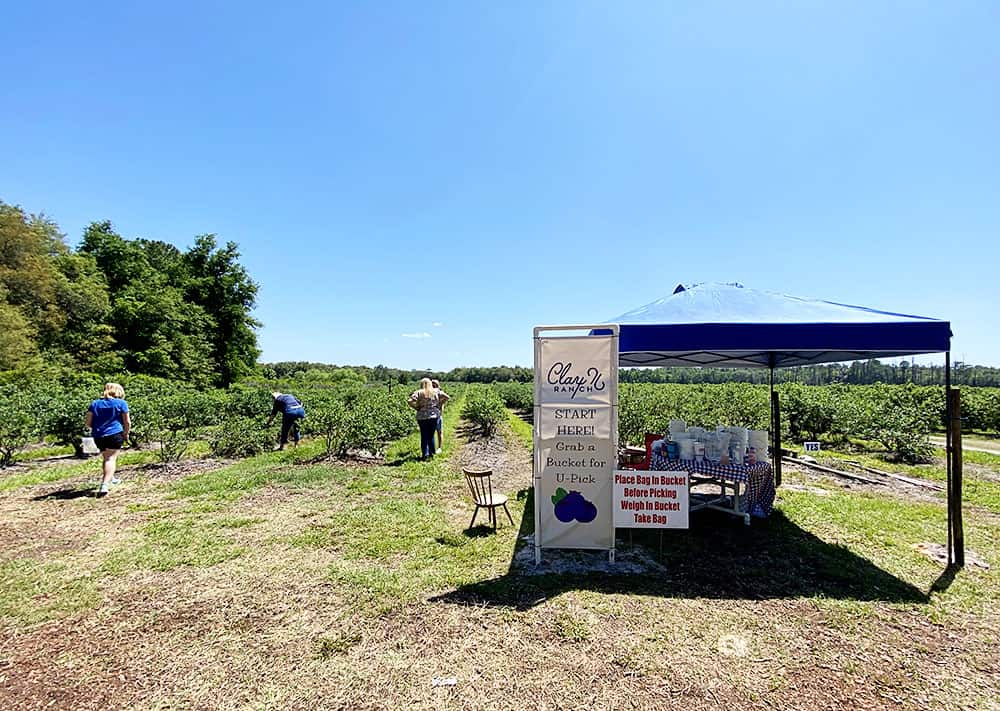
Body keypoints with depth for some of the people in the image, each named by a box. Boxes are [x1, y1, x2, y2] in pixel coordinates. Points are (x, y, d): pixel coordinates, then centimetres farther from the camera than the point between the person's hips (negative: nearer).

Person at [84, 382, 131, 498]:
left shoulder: (95, 403, 12)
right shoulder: (121, 403, 0)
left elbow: (88, 423, 9)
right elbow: (127, 422, -2)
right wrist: (126, 433, 13)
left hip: (98, 436, 5)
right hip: (115, 434, -5)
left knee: (106, 458, 22)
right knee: (111, 458, -7)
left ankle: (110, 479, 37)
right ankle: (105, 485, -20)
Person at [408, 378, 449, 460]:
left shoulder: (419, 392, -5)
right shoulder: (436, 391, 1)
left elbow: (410, 401, -17)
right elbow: (446, 397, -3)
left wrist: (417, 407, -3)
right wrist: (439, 404, 5)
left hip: (422, 417, -2)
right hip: (434, 415, 2)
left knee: (424, 436, 9)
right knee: (431, 435, 14)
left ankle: (425, 454, 10)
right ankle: (432, 453, 19)